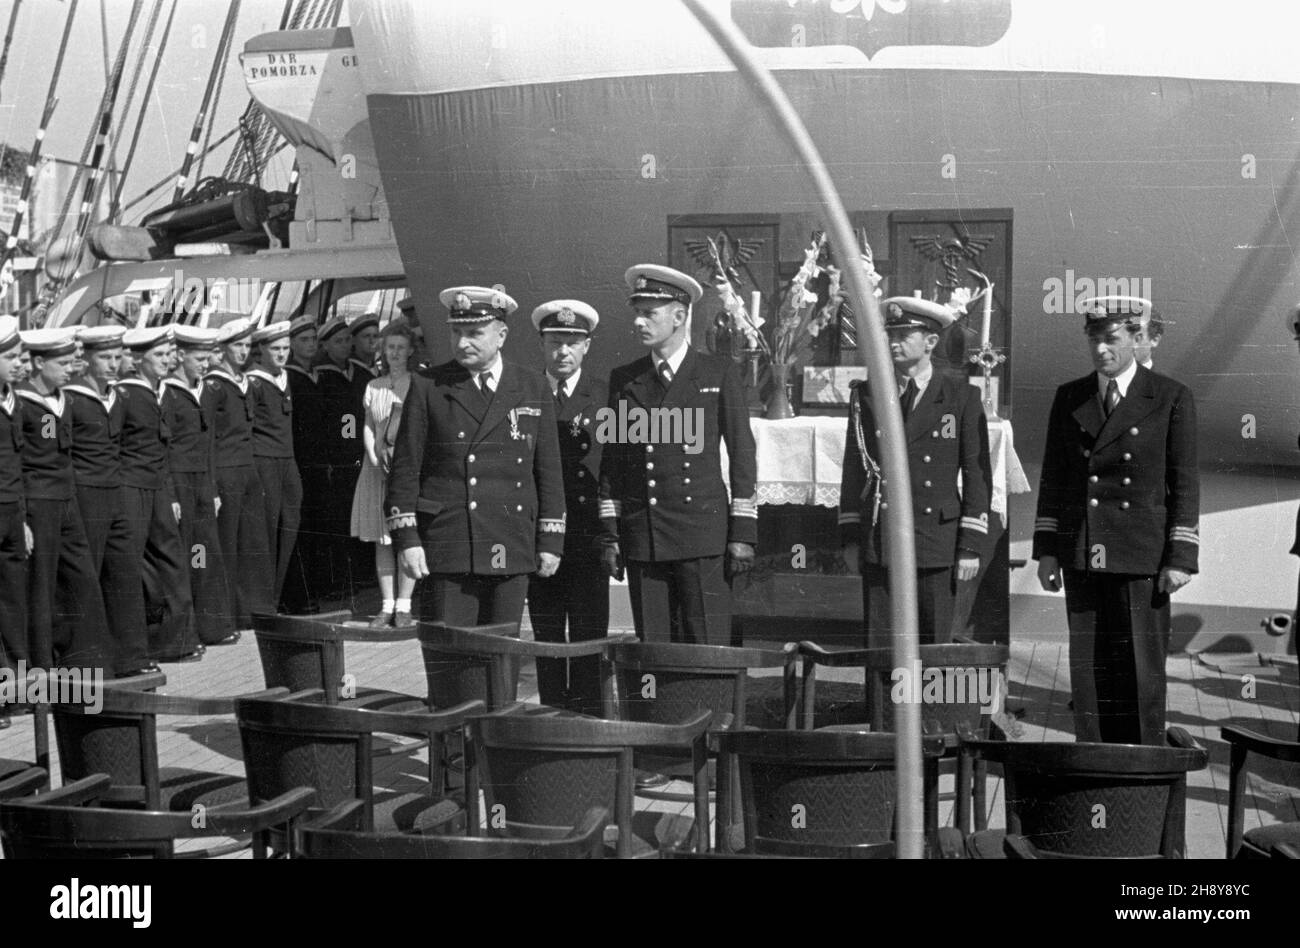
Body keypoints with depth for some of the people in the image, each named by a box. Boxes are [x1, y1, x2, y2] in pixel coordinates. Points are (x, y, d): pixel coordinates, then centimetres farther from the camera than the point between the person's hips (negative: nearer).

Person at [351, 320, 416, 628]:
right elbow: (368, 429, 10)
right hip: (378, 466, 3)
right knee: (381, 539, 3)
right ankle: (387, 605, 9)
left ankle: (403, 605, 1)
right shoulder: (373, 387, 11)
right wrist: (376, 457, -7)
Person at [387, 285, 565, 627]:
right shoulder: (428, 388, 4)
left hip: (510, 548, 2)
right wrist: (406, 539, -4)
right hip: (445, 547, -2)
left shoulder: (533, 390, 9)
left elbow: (549, 471, 10)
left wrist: (550, 541, 6)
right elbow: (405, 467, 3)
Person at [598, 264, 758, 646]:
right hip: (641, 539, 3)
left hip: (702, 533, -3)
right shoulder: (623, 380, 12)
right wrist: (609, 535, 8)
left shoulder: (719, 373, 4)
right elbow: (612, 460, 14)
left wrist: (743, 532, -2)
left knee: (708, 651, -5)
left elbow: (742, 454, 3)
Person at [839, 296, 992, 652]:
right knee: (881, 646, 2)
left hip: (937, 544, -2)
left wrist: (971, 546, -4)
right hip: (879, 542, 2)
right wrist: (850, 537, 7)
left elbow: (977, 475, 2)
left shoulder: (962, 398, 3)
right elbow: (854, 469, 12)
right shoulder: (867, 396, 9)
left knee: (935, 646, 2)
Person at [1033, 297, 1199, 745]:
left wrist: (1180, 558, -8)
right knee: (1088, 665, 5)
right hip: (1083, 557, 3)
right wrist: (1046, 548, 6)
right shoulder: (1068, 398, 9)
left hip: (1143, 557, -3)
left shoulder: (1171, 398, -1)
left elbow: (1185, 485, -2)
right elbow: (1053, 477, 12)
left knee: (1141, 666, 1)